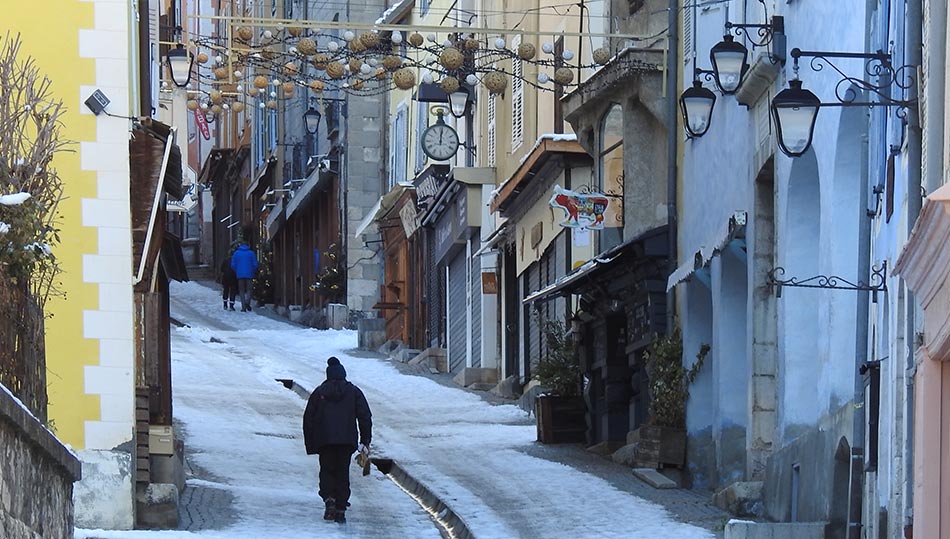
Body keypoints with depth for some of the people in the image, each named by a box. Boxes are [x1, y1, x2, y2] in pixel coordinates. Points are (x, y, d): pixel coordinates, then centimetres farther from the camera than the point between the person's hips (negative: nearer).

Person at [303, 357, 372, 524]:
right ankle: (341, 510, 1)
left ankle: (329, 500, -13)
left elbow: (308, 419, 9)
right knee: (342, 473, 7)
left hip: (324, 440, 0)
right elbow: (365, 416, 4)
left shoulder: (319, 392, 10)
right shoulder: (354, 392, 10)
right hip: (347, 440, 0)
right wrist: (365, 441, 6)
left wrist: (310, 444, 13)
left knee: (327, 471, 11)